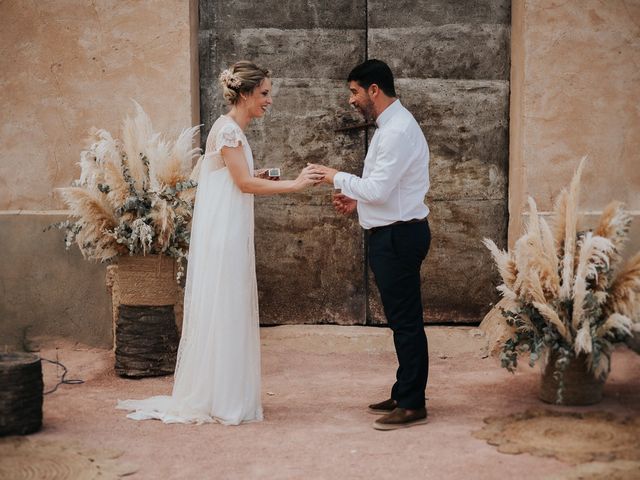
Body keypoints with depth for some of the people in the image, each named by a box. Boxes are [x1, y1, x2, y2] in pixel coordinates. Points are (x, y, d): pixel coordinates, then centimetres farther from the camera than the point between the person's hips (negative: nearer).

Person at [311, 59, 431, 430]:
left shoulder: (398, 130, -18)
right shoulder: (391, 126, 15)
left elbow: (378, 189, -23)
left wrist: (339, 178, -9)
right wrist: (357, 201, 12)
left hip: (399, 236, -11)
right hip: (393, 234, 11)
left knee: (406, 320, -4)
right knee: (402, 320, 16)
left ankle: (413, 405, 2)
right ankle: (405, 395, 26)